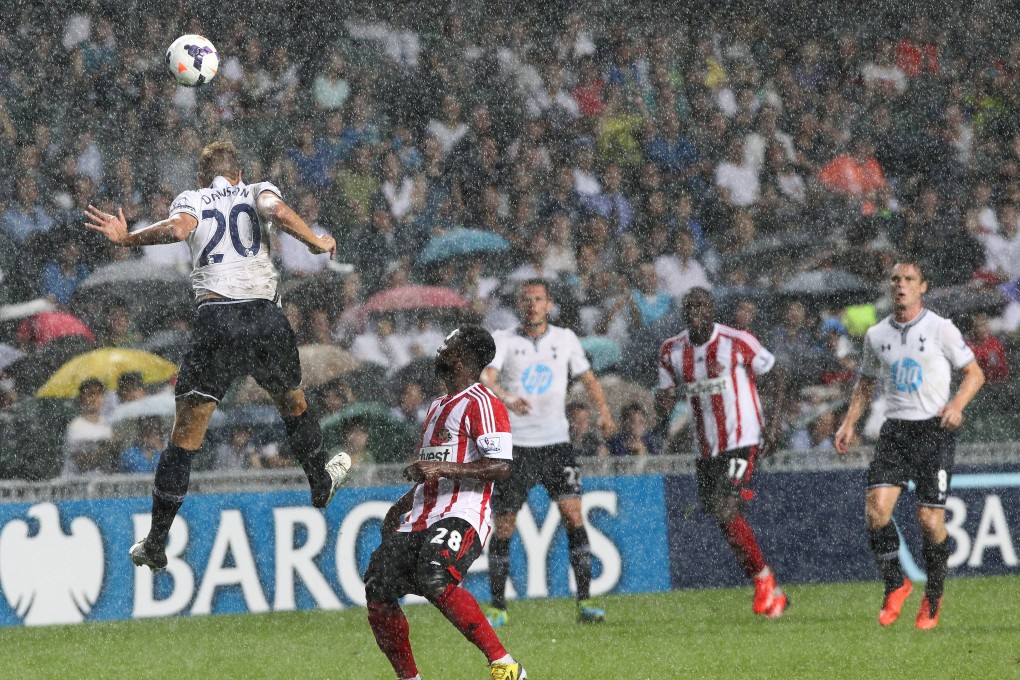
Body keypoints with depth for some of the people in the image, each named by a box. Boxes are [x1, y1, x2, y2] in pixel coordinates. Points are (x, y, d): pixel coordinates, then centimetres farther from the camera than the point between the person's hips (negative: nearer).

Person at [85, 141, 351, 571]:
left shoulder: (191, 200, 13)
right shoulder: (258, 192, 16)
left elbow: (177, 228, -10)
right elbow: (277, 210, -8)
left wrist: (125, 239, 3)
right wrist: (316, 243, 3)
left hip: (216, 319, -2)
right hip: (266, 317, 2)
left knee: (185, 438, 1)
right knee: (293, 404, 30)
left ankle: (155, 543, 0)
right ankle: (322, 485, 50)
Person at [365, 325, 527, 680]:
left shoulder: (481, 403, -6)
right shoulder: (439, 406, 25)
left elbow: (500, 466, -18)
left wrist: (443, 467, -24)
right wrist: (402, 505, 25)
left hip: (461, 515, -9)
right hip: (420, 518, 9)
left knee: (435, 583, -33)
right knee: (378, 592, -3)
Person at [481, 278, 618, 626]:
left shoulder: (565, 339, 8)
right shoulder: (502, 341, -2)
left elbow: (587, 376, 21)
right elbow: (485, 378, -20)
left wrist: (603, 411, 5)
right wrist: (508, 400, -40)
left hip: (557, 443, 2)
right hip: (514, 444, -2)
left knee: (573, 516, -12)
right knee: (504, 526, 0)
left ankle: (584, 601, -8)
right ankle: (498, 607, 12)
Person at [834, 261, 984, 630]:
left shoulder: (941, 329, -2)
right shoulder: (877, 334, 11)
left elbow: (974, 373, 2)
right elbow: (866, 382, 23)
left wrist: (956, 404, -15)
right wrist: (849, 423, 11)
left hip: (934, 430, -3)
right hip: (894, 430, 3)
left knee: (930, 518, -6)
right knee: (876, 504, -15)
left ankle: (933, 597, 14)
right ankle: (895, 585, 2)